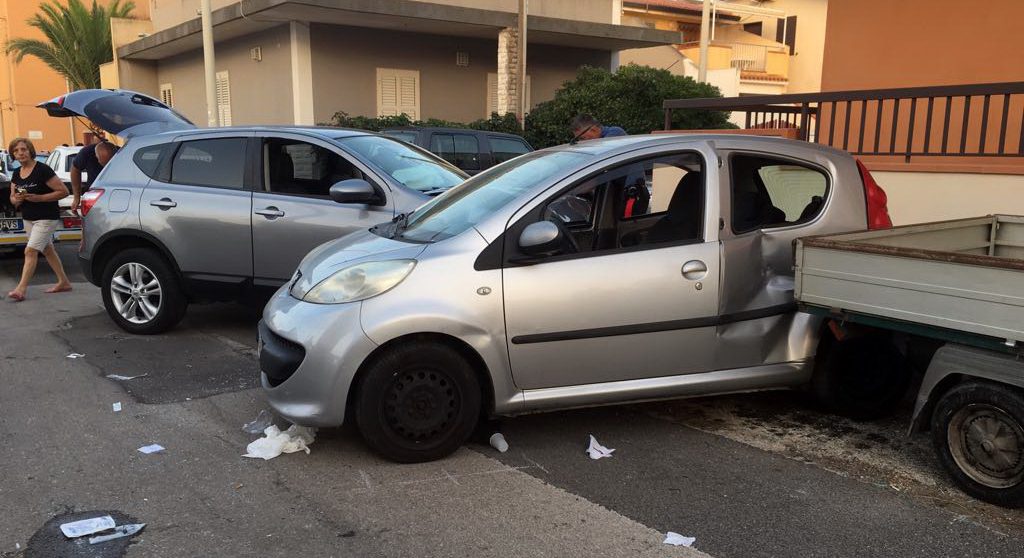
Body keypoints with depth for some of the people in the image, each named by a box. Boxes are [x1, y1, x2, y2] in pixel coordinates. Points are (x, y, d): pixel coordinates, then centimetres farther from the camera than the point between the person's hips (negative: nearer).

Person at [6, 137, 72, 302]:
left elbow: (63, 191, -18)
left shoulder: (43, 170, -16)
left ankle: (21, 289, -15)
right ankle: (64, 282, 25)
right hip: (28, 218, 8)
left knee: (30, 251, -14)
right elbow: (12, 198, 15)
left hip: (46, 218, -8)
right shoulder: (16, 174, 6)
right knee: (47, 250, 15)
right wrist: (17, 199, -10)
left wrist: (39, 198, -23)